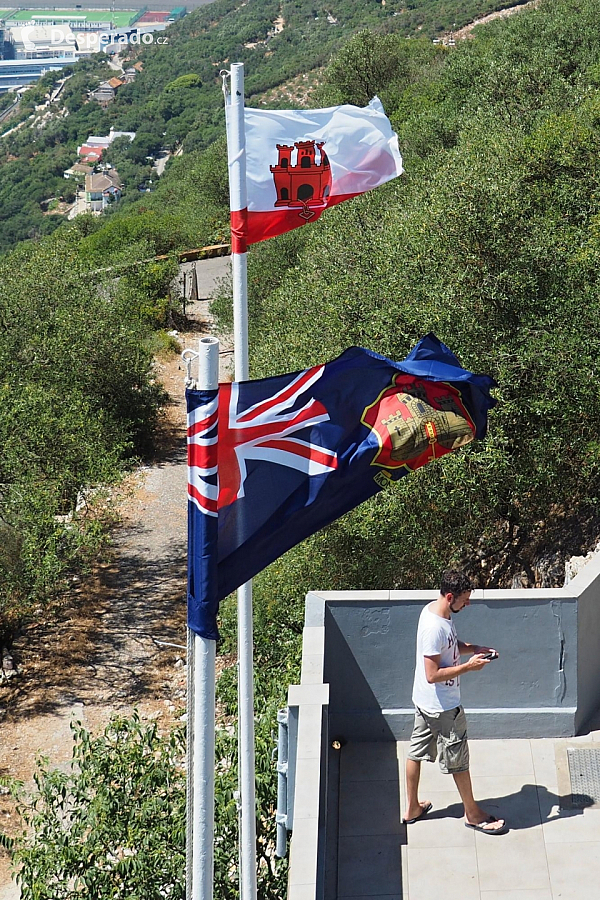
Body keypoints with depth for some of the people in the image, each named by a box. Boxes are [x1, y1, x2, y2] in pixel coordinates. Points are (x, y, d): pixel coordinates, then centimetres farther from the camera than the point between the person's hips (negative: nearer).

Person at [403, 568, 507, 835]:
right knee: (458, 758, 8)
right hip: (442, 706, -9)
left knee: (417, 751, 19)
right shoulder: (435, 628, -31)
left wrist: (475, 648, 0)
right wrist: (469, 666, -24)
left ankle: (412, 808, 34)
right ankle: (473, 814, 24)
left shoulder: (433, 609, -1)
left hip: (424, 701, 9)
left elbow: (452, 644, 16)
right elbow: (433, 675, -29)